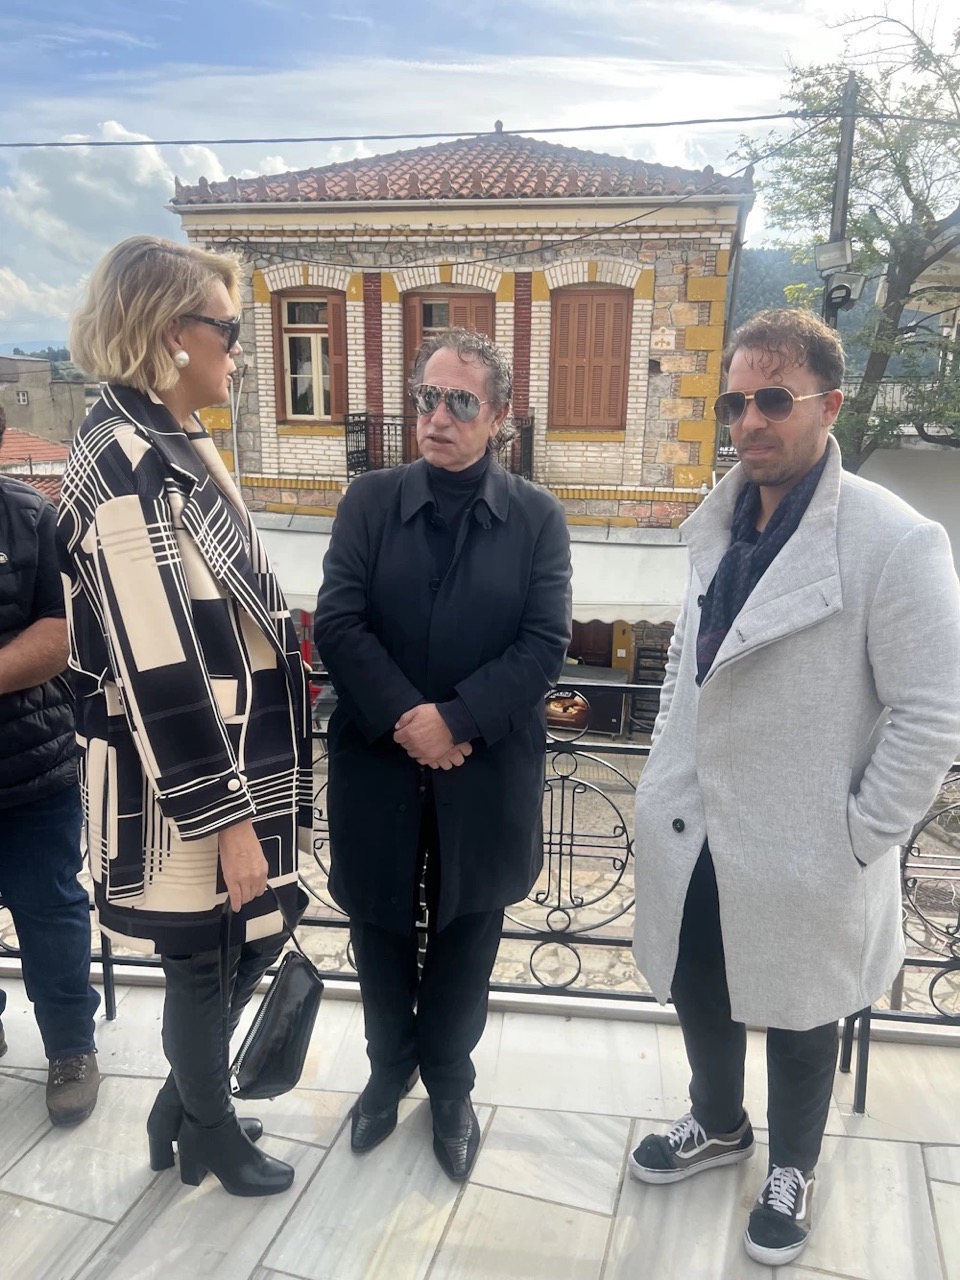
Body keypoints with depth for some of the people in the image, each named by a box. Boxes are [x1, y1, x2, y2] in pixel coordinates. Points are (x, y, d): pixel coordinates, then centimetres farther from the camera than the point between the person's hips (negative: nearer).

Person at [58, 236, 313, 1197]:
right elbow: (157, 670, -24)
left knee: (248, 941, 21)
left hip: (227, 756, 9)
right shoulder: (126, 463, -21)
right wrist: (228, 818, -19)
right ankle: (210, 1134, 38)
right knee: (205, 960, 12)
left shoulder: (170, 445, 9)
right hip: (182, 783, -9)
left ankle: (183, 1109, 43)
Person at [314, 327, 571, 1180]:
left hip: (487, 772, -1)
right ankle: (388, 1069, 43)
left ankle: (450, 1085, 40)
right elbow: (338, 624, -8)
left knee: (465, 938, 15)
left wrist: (455, 720, -19)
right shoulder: (369, 500, -1)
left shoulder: (537, 516, -3)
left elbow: (545, 644, -10)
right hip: (377, 762, 1)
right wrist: (405, 718, -19)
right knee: (380, 929, 17)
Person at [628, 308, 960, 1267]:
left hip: (800, 856, -5)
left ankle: (792, 1168, 47)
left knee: (798, 1024, 18)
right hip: (695, 837, 6)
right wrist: (663, 779, 9)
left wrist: (858, 840, -13)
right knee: (697, 996, 24)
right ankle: (717, 1125, 53)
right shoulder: (719, 524, 3)